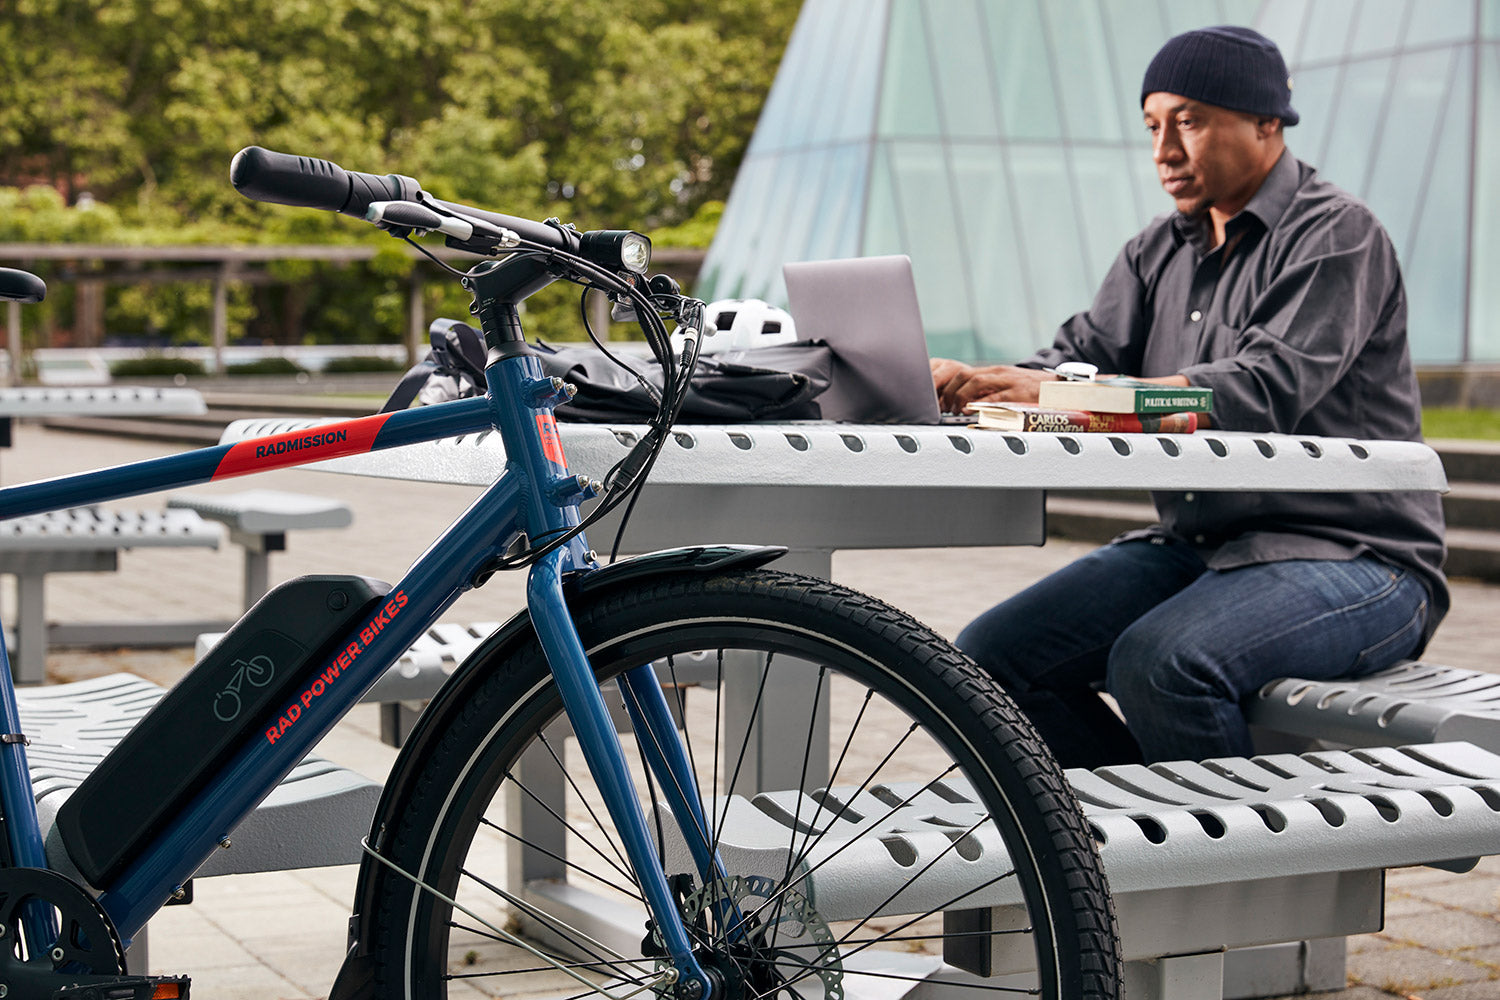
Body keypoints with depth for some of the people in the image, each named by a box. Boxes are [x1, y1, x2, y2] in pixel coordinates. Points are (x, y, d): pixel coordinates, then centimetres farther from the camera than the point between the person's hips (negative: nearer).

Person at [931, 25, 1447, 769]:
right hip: (1193, 543, 8)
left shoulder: (1336, 235, -9)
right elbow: (1087, 350, 4)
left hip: (1348, 557, -7)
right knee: (989, 657, -8)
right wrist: (977, 385, -20)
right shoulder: (1159, 251, 15)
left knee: (1158, 663, -34)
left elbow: (1267, 390, -24)